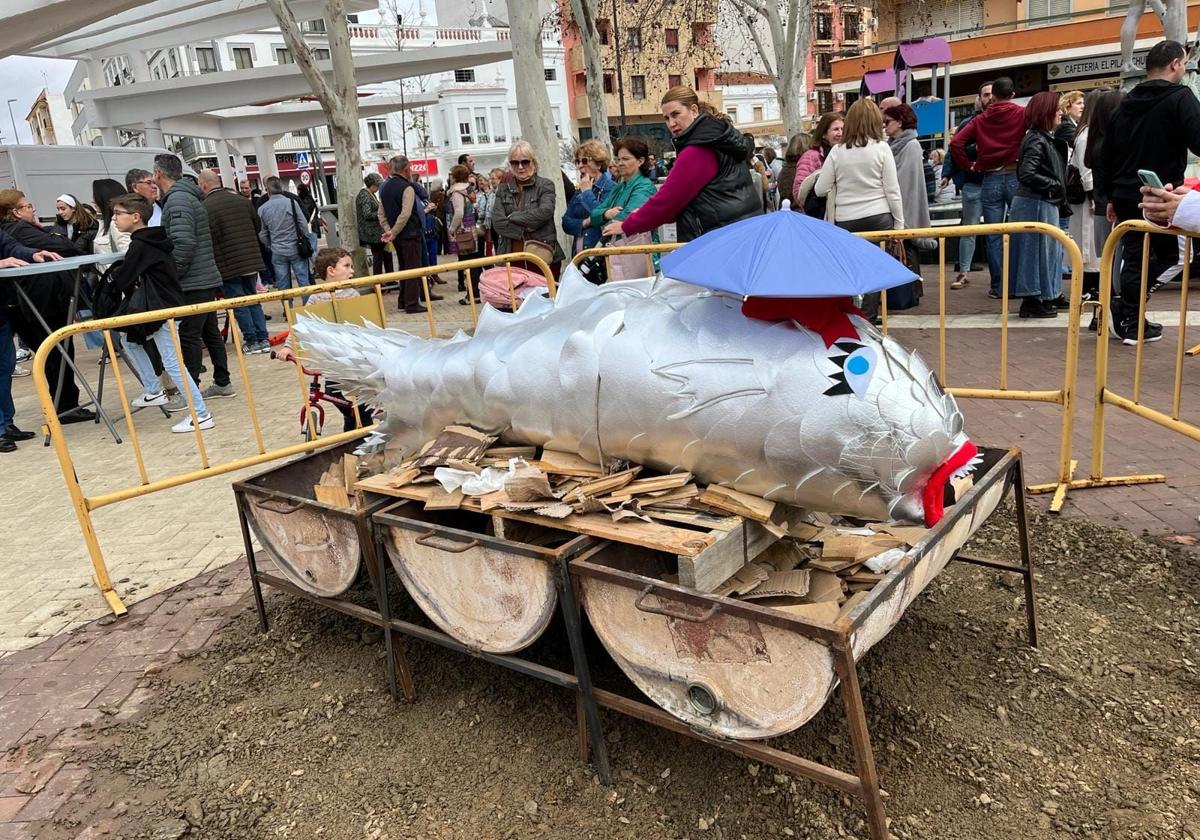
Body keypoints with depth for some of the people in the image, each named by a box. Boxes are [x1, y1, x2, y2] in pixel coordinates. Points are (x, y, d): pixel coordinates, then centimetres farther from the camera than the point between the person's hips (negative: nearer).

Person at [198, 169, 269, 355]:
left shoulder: (205, 208, -13)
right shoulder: (242, 200, 5)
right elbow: (258, 225, 13)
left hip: (227, 265, -5)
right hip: (251, 261, 5)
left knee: (239, 305, 4)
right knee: (253, 301, 15)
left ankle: (252, 341, 7)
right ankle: (263, 339, 13)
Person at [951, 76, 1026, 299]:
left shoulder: (981, 120, 6)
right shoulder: (1022, 114, 2)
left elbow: (956, 142, -4)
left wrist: (968, 165, 5)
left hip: (990, 180, 1)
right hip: (1015, 177, -1)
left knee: (994, 236, 5)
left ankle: (997, 287, 6)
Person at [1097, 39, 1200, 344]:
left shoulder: (1126, 103, 12)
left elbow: (1108, 155, 14)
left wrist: (1111, 197, 19)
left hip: (1126, 196, 6)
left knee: (1134, 257, 12)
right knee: (1168, 254, 8)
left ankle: (1131, 320, 15)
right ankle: (1128, 315, -4)